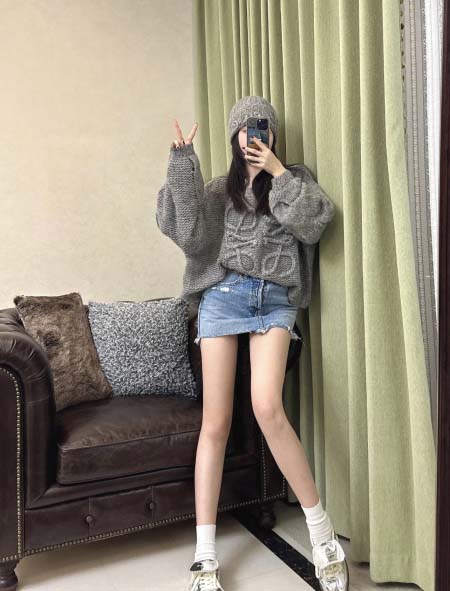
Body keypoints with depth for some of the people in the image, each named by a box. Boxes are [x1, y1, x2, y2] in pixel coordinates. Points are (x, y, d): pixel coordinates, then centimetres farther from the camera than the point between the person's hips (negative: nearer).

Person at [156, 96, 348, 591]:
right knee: (215, 422, -4)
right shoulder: (220, 188, 18)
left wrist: (278, 172, -1)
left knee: (267, 407, -23)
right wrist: (183, 164, -4)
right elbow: (192, 236, -1)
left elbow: (315, 223, -2)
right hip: (223, 296, 1)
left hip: (275, 300, -1)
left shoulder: (295, 179, 17)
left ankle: (321, 530, -5)